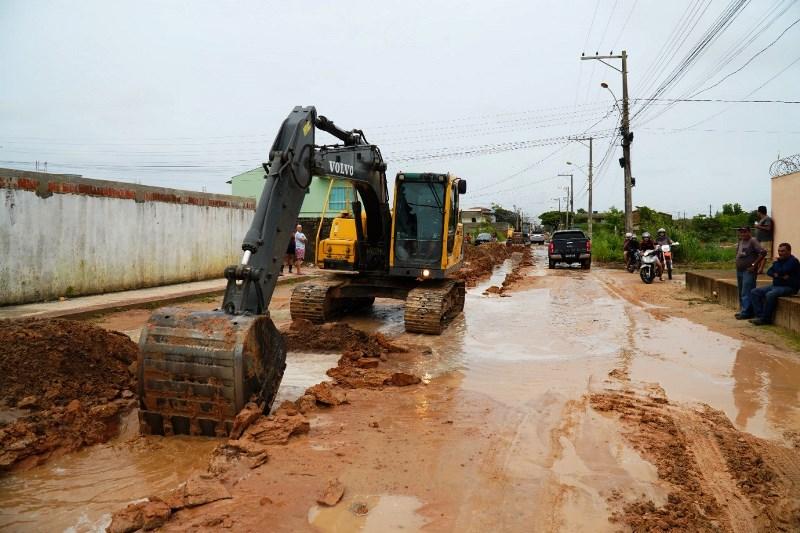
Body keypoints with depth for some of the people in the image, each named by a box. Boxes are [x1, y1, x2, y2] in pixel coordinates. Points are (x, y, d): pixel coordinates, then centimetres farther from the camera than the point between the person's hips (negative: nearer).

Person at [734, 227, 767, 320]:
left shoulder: (753, 241, -11)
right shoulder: (740, 241, 14)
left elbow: (763, 252, -20)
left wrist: (754, 264, -17)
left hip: (748, 271, -9)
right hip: (739, 270, 9)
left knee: (746, 293, -9)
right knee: (741, 293, 14)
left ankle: (746, 313, -7)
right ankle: (742, 310, 21)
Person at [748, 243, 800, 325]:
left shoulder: (793, 261, -11)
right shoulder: (779, 260, 15)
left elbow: (782, 272, -23)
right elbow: (769, 272, 9)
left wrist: (777, 268, -4)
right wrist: (775, 275, -13)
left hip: (789, 287, -9)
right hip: (775, 285, 9)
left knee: (770, 294, -35)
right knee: (754, 292, -5)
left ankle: (765, 318, -23)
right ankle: (760, 315, -15)